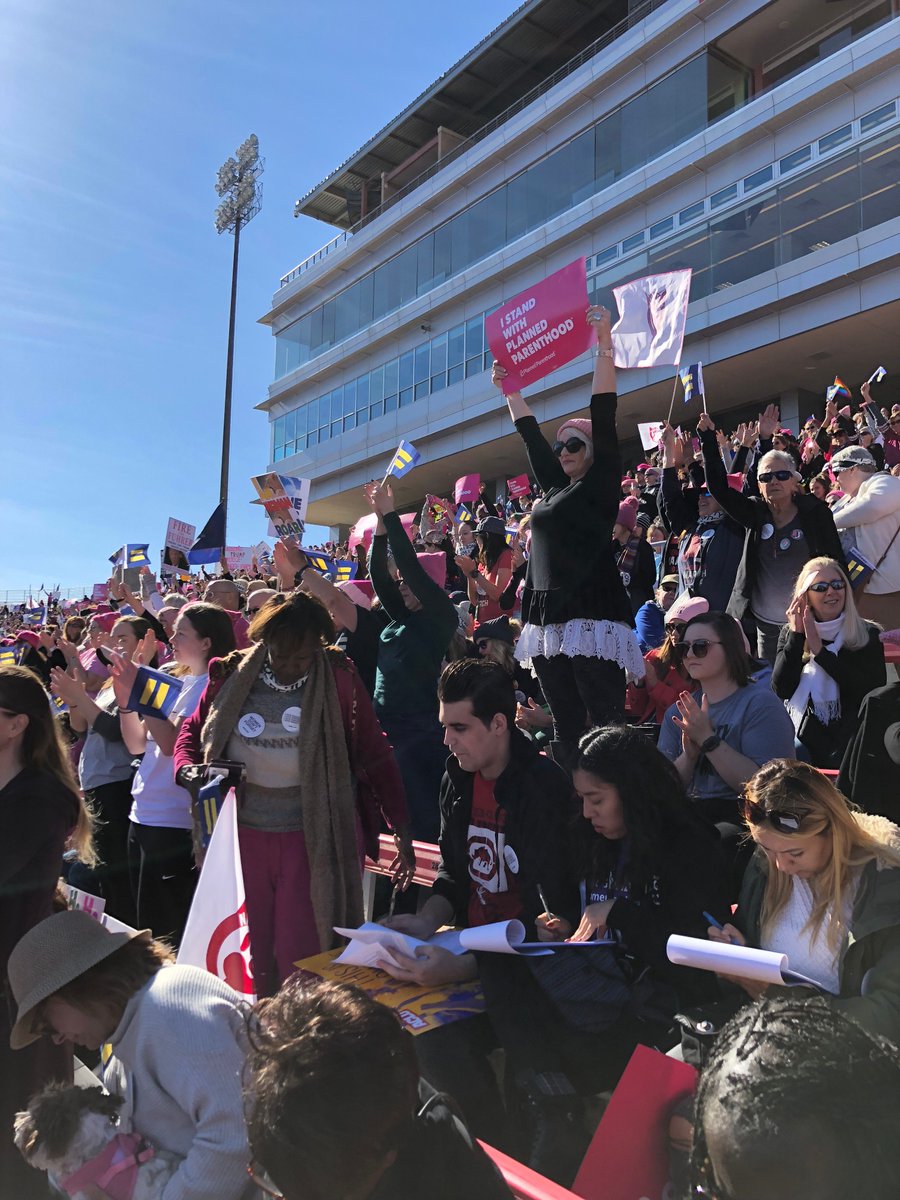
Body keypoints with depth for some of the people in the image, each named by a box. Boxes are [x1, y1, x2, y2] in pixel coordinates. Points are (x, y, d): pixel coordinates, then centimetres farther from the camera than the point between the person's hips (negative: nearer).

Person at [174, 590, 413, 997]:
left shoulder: (336, 677, -8)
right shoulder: (232, 676, -1)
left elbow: (374, 751, -4)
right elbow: (192, 730, 12)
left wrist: (401, 830, -6)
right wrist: (187, 769, -11)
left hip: (314, 837, -3)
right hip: (245, 835, 3)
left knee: (302, 959, 0)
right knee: (253, 956, 14)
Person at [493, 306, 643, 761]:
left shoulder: (602, 484, 2)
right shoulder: (554, 487, 19)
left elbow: (604, 417, -6)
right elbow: (530, 434, 30)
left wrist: (604, 346, -8)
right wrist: (510, 390, 35)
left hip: (591, 616, -7)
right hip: (548, 621, 7)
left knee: (604, 728, -9)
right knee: (566, 730, 9)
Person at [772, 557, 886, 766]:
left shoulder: (867, 634, 4)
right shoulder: (790, 633, 9)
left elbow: (875, 691, -11)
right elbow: (781, 690, -4)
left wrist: (819, 649, -12)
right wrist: (796, 634, -7)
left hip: (850, 740, -1)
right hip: (802, 739, 1)